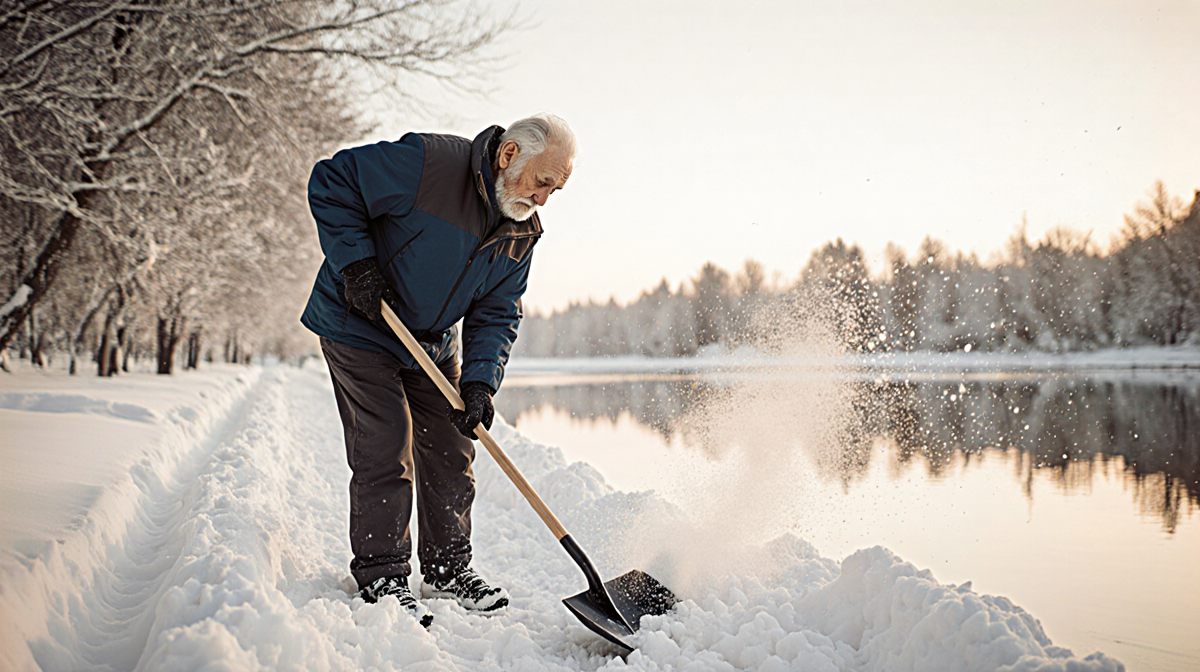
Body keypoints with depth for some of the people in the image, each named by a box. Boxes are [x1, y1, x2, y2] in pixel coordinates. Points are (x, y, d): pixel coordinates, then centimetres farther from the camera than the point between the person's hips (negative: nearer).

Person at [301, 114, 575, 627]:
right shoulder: (425, 162, -27)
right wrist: (357, 263, -26)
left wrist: (479, 378, -19)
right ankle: (380, 575, 5)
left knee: (451, 450, 7)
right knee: (387, 449, -10)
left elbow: (496, 314, -4)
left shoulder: (523, 231, -6)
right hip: (358, 328, -6)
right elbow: (331, 183, -20)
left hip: (434, 344, 7)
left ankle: (446, 568, 22)